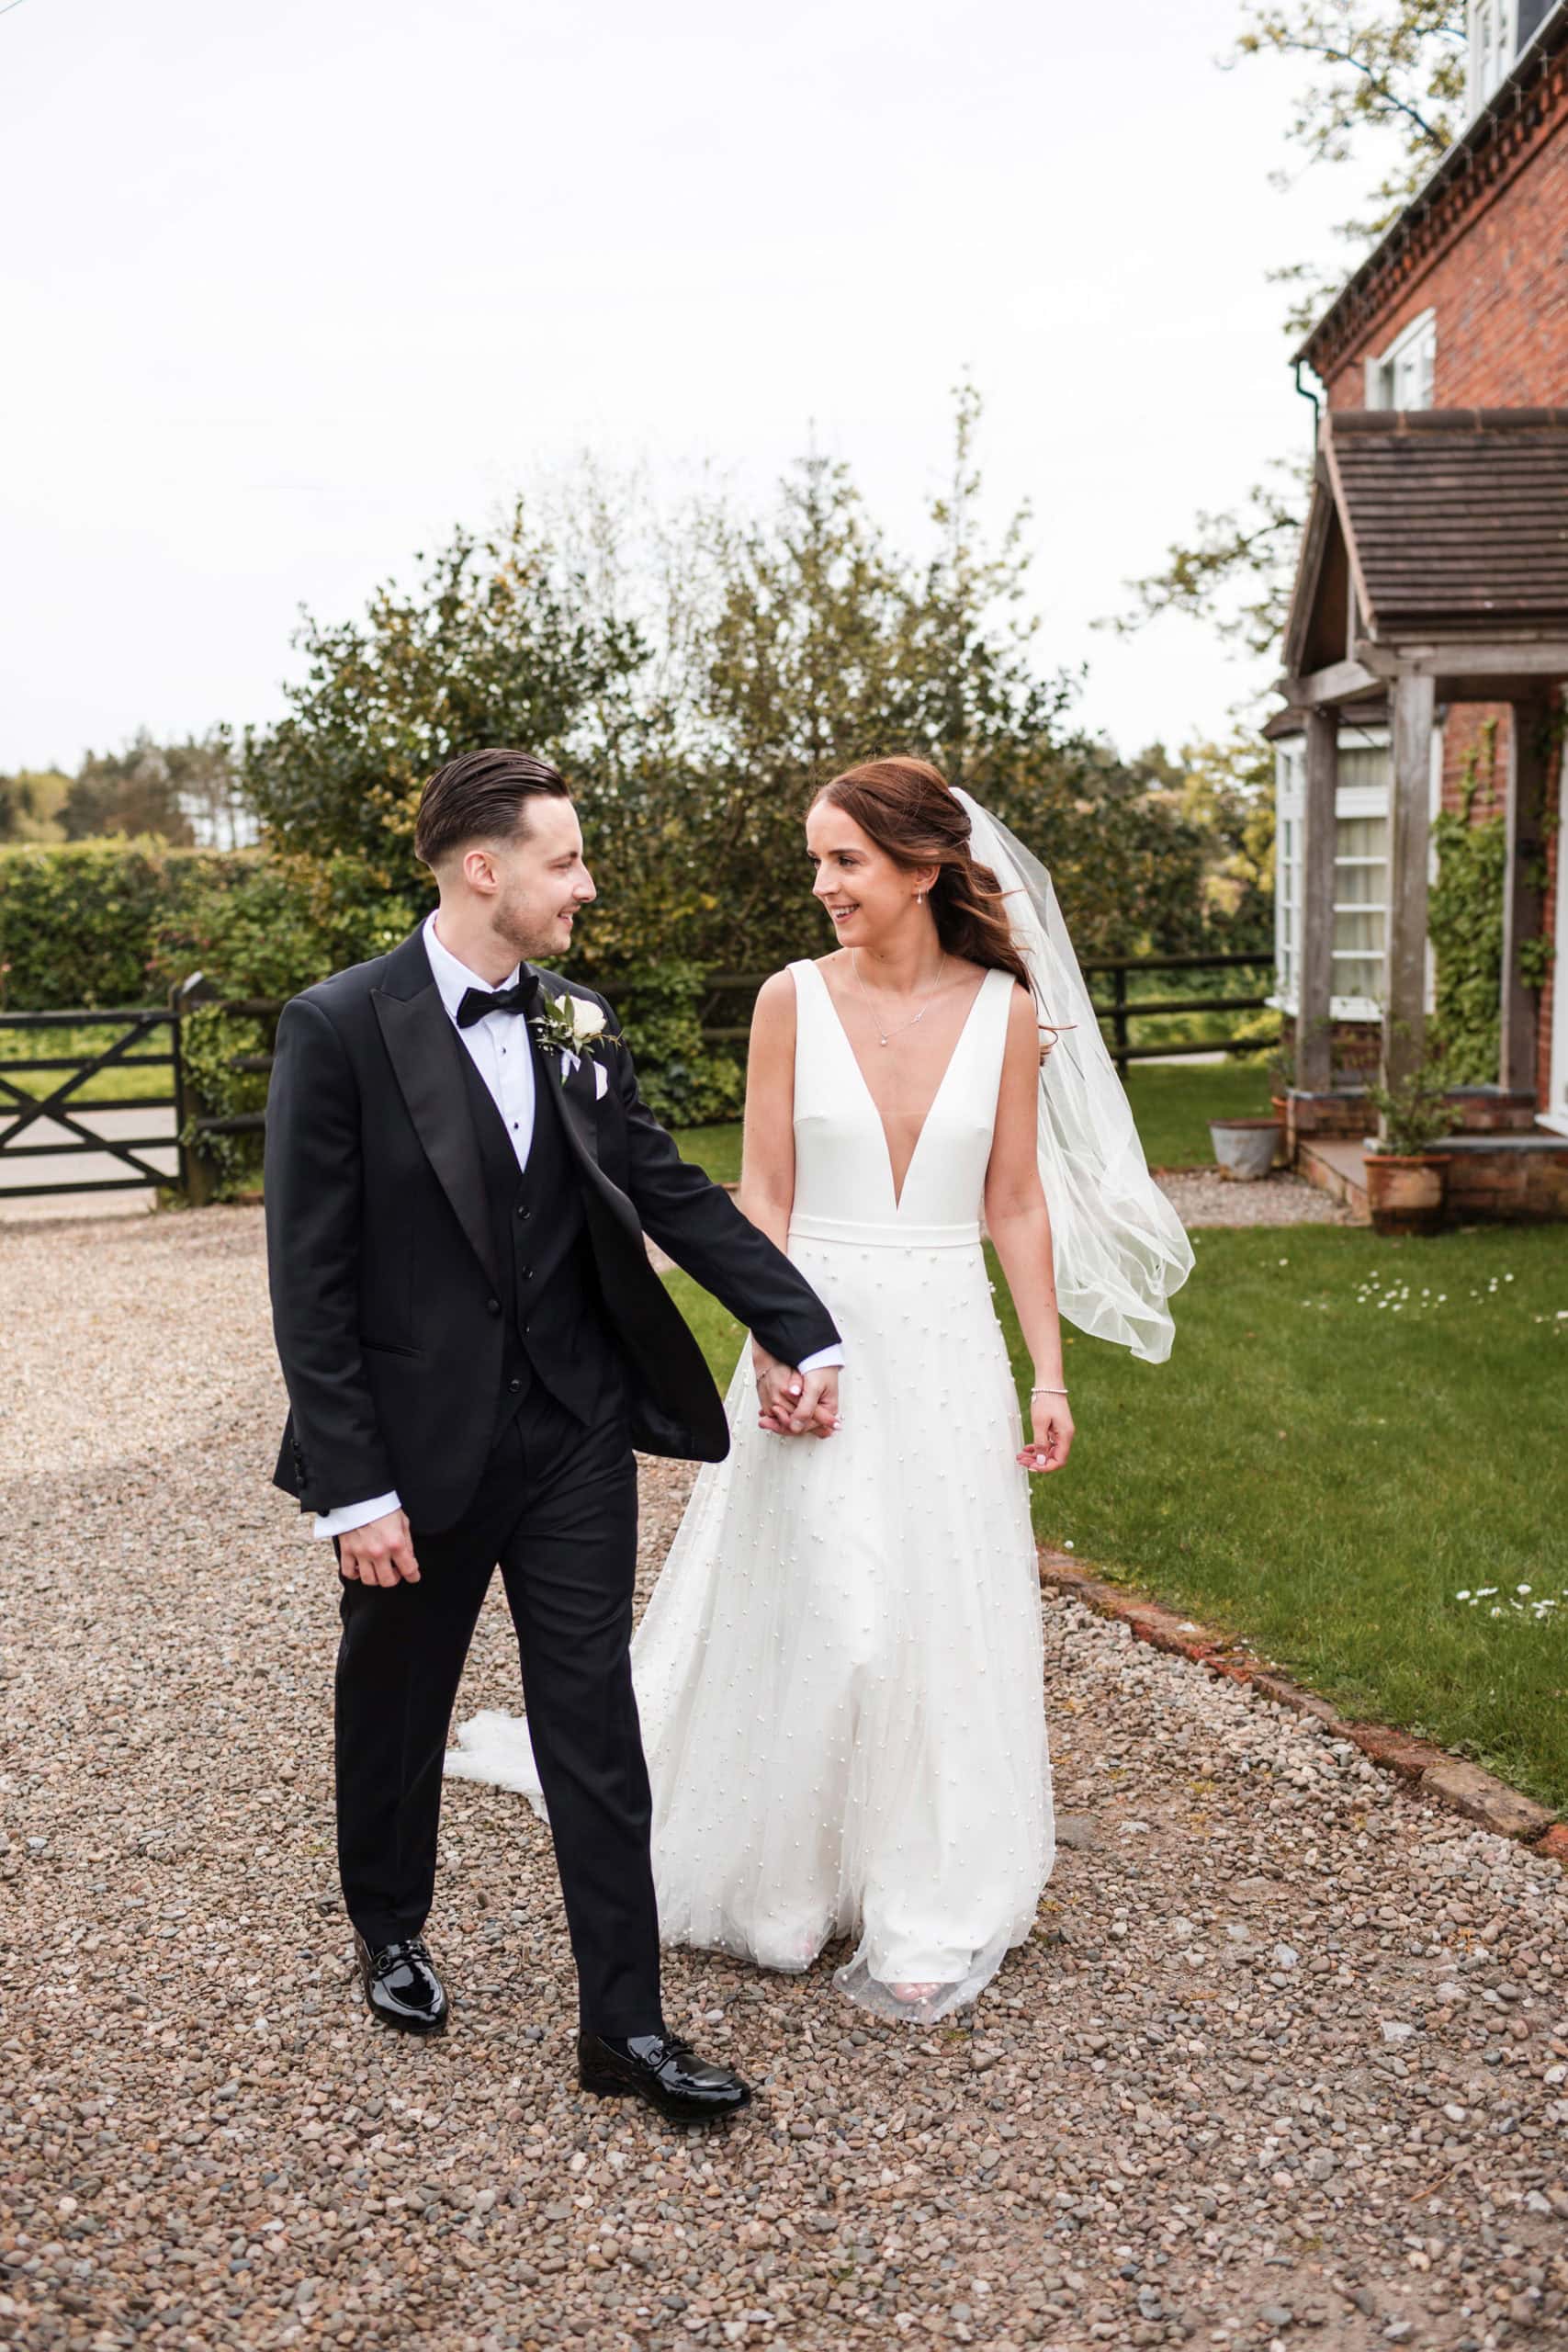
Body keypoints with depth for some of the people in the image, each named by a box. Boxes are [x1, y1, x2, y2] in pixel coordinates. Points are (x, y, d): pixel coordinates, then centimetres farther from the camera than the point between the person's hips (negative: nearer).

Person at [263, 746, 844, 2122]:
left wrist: (806, 1335, 1)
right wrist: (353, 1488, -16)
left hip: (574, 1438, 3)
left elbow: (674, 1195, 6)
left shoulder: (580, 1026, 2)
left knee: (597, 1733, 6)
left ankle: (625, 2025, 17)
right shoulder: (340, 1027, -13)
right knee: (397, 1712, 18)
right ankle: (389, 1929, 45)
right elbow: (311, 1276, -14)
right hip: (416, 1445, -3)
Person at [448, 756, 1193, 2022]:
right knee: (813, 1614, 3)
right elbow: (765, 1193, -1)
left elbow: (1017, 1205, 4)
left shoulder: (1005, 1011, 0)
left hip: (949, 1347, 1)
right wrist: (772, 1344, -13)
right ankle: (786, 1872, 28)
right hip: (822, 1335, -1)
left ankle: (929, 1913, 24)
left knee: (945, 1618, 7)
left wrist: (1049, 1374, 0)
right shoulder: (795, 999, -2)